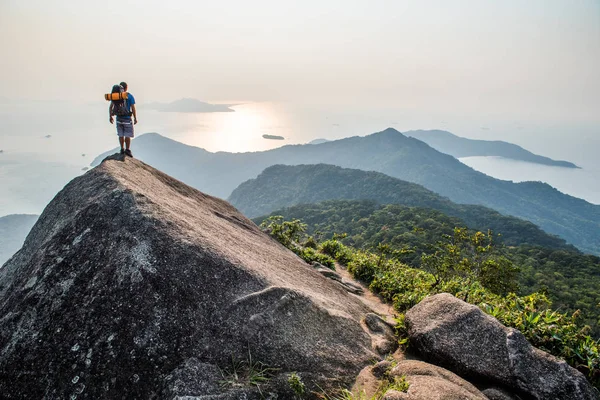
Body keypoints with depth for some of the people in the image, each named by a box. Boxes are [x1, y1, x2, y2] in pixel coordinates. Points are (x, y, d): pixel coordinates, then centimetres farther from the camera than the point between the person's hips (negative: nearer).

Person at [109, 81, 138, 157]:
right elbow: (133, 108, -11)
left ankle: (122, 149, 16)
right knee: (128, 135, 3)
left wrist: (110, 117, 13)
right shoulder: (130, 96, -8)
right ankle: (127, 150, 4)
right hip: (127, 118, -4)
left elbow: (110, 107, 4)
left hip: (119, 118, 4)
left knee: (121, 135, 12)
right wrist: (135, 118, -3)